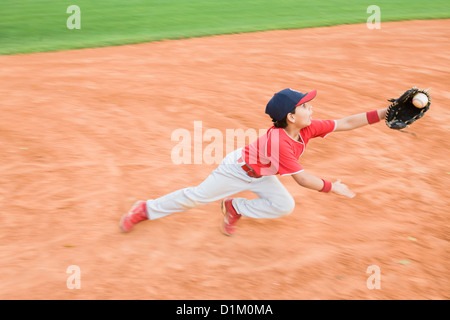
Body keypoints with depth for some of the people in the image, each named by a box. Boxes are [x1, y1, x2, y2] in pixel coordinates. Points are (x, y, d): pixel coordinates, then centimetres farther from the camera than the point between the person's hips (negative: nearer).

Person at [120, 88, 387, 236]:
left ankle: (235, 208, 12)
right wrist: (333, 187, -22)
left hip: (262, 176, 7)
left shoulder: (308, 128, -17)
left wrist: (385, 113, -24)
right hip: (237, 168, -7)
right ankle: (146, 209, 19)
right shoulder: (279, 141, -39)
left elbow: (346, 123, -18)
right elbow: (302, 179, -33)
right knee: (197, 196, 1)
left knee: (285, 205, -8)